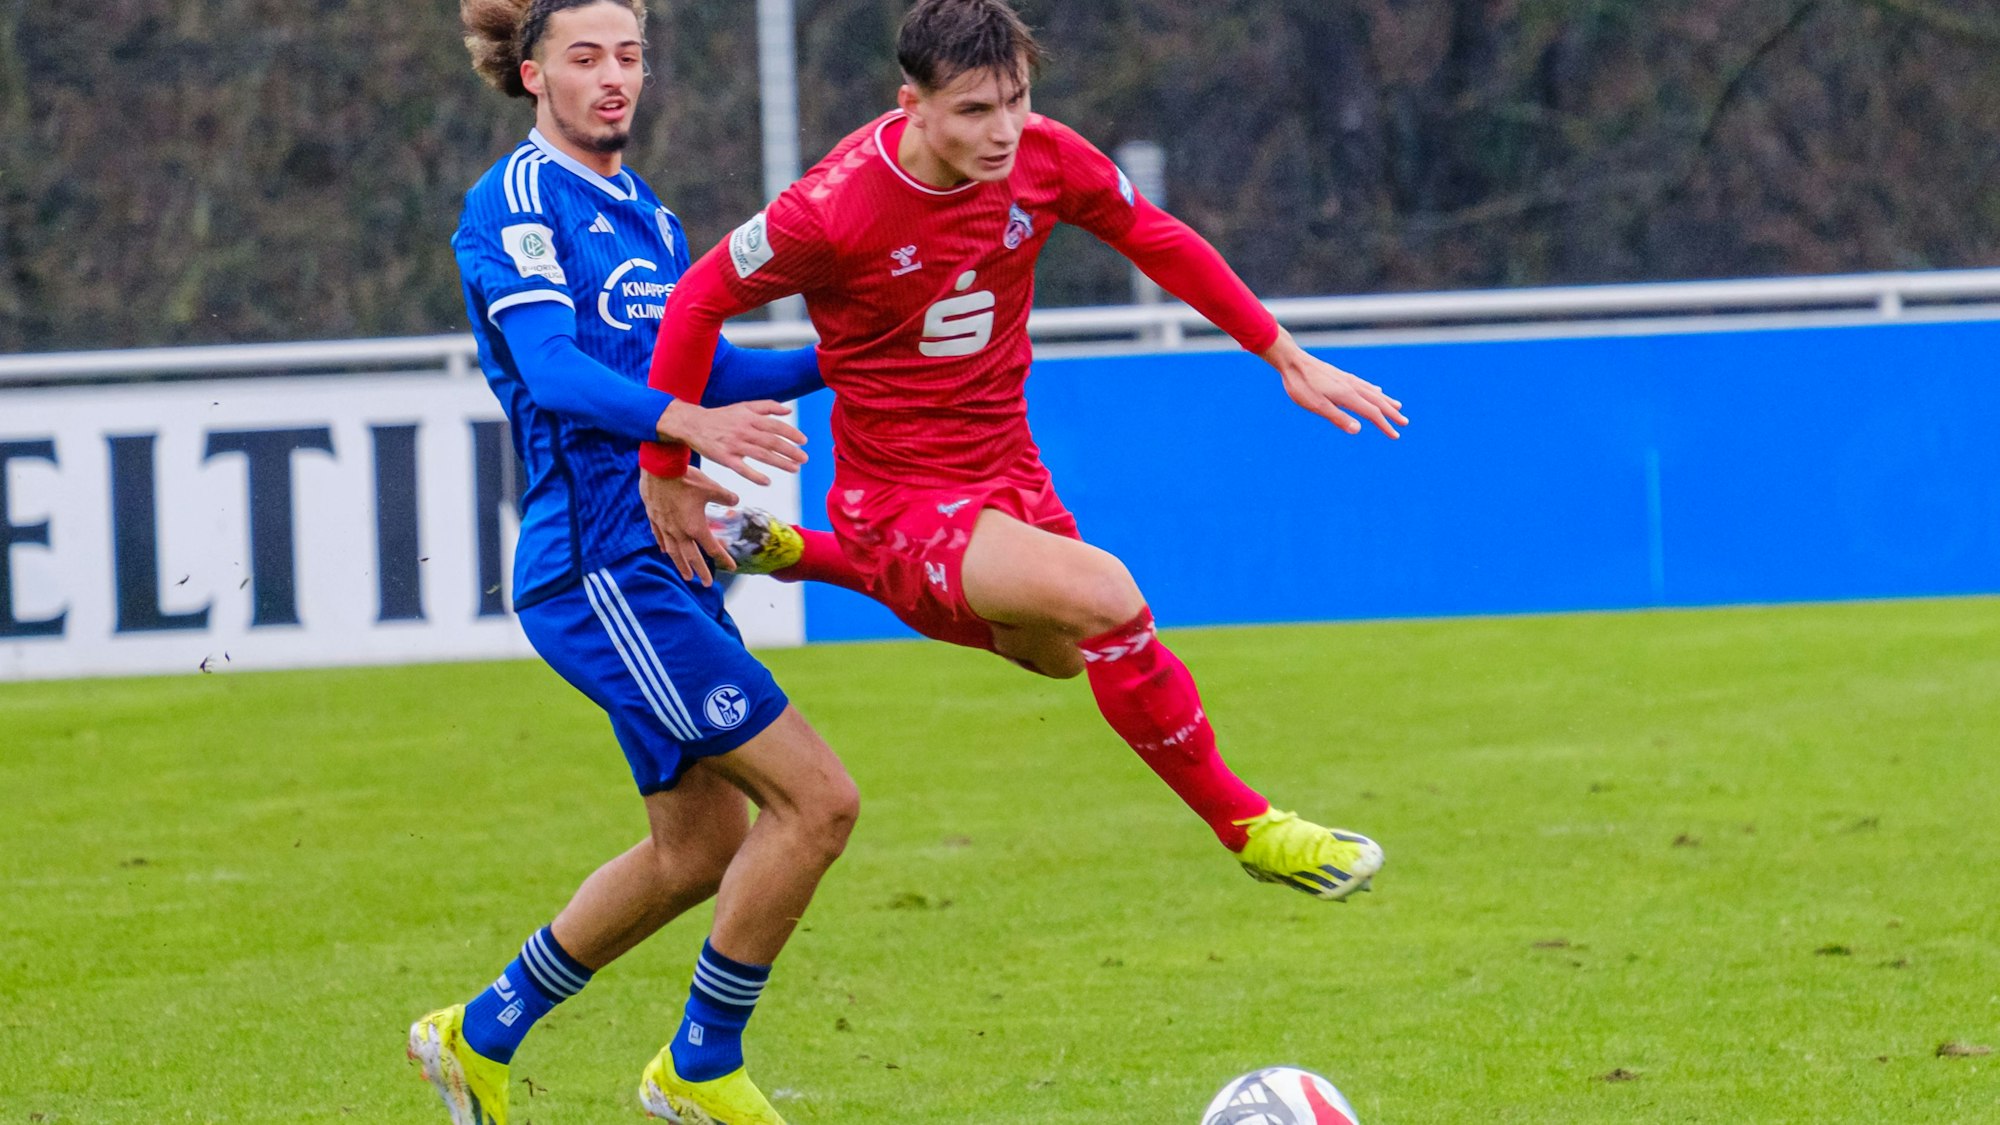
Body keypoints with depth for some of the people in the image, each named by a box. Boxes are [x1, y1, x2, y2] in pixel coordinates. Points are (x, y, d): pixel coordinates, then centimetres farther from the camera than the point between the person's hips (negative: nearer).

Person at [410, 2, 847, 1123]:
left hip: (665, 560, 9)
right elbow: (553, 368, -24)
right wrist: (691, 423, -40)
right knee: (816, 798, -13)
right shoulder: (516, 200, -10)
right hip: (598, 567, -9)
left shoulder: (648, 214, 17)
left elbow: (706, 371, 25)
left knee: (703, 844, 16)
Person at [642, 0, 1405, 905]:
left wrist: (1287, 358, 5)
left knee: (1058, 651, 31)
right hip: (902, 500, -7)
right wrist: (665, 472, -9)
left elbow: (1157, 240, 5)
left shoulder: (1044, 158, -12)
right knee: (1106, 598, -30)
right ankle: (1244, 826, -12)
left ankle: (800, 555, 42)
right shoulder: (835, 209, -26)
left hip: (1007, 473, 7)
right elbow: (700, 299, -14)